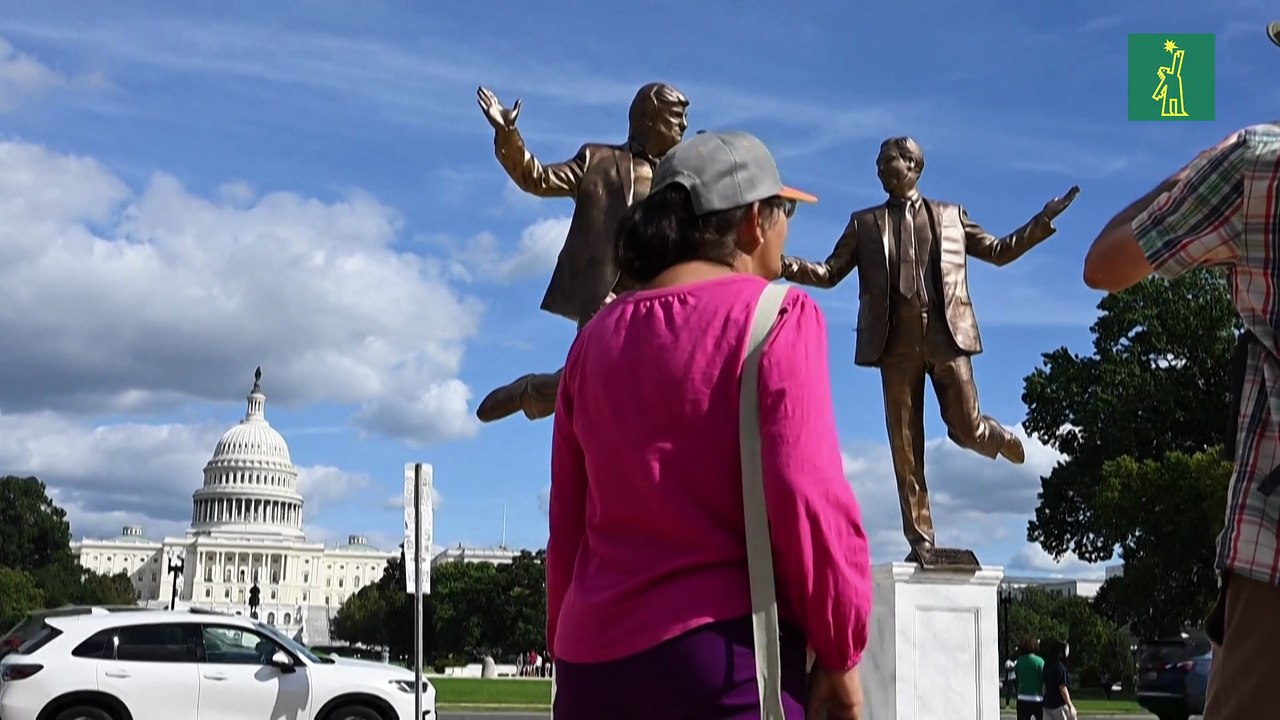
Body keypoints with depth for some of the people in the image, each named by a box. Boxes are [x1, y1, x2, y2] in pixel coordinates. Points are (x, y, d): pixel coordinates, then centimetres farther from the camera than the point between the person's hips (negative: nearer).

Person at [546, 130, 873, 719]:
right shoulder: (774, 316, -4)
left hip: (594, 656, 6)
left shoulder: (597, 338, 12)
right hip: (726, 651, -5)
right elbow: (806, 494, -12)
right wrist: (839, 652, -3)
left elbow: (567, 522, 15)